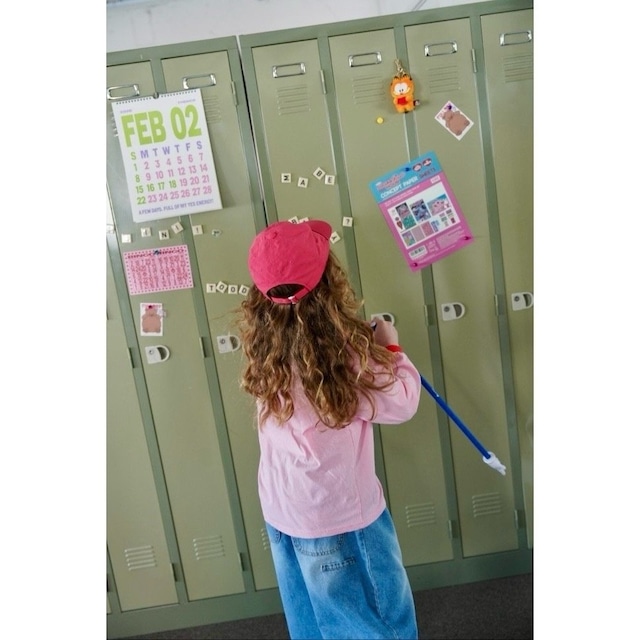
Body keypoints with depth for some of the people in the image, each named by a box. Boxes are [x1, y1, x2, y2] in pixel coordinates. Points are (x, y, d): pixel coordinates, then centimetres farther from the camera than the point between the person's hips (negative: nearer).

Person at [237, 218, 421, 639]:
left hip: (282, 508, 6)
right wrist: (391, 348, -3)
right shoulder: (342, 350, -27)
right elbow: (402, 403, -15)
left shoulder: (265, 346, -9)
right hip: (339, 513, -6)